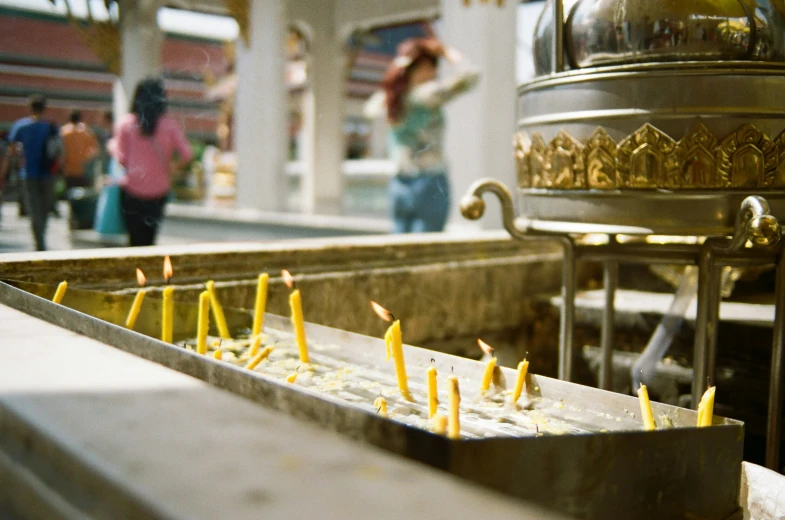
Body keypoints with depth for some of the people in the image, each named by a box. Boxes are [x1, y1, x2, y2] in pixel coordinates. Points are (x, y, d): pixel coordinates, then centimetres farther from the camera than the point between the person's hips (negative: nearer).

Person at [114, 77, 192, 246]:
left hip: (131, 189, -1)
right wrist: (173, 168, 9)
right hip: (159, 190, 1)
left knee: (136, 238, 4)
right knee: (149, 237, 13)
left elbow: (121, 157, -6)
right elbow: (186, 154, -8)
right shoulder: (170, 125, -4)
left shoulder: (125, 123, -4)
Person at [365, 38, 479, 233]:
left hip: (399, 184, 7)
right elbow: (469, 75, -17)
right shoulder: (426, 94, -13)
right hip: (431, 183, -7)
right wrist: (447, 52, -1)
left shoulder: (392, 98, 7)